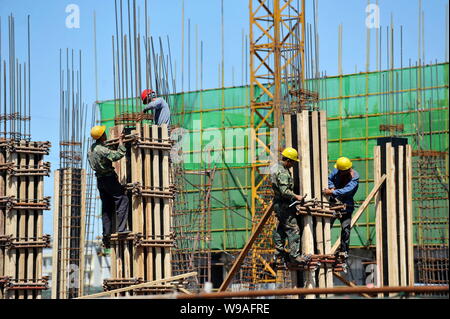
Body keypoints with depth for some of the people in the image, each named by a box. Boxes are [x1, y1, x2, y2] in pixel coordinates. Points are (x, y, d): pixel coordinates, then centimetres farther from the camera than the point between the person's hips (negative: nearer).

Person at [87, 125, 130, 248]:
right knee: (122, 199, -5)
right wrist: (121, 142, -13)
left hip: (100, 180, 9)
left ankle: (106, 233, 11)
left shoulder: (91, 148, 7)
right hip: (109, 178, -9)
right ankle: (121, 228, -14)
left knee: (106, 206, 12)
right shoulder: (102, 149, -21)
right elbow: (119, 155, -26)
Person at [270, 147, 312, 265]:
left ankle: (279, 252, 29)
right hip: (284, 205, -11)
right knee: (293, 230, -9)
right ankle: (295, 256, -11)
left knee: (281, 227, 20)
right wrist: (296, 197, -17)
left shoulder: (276, 167, 11)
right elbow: (284, 191, -28)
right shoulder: (282, 173, -22)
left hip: (278, 203, 11)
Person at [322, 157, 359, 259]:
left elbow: (347, 190, -28)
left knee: (345, 229, -7)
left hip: (346, 205, -4)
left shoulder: (354, 177, -16)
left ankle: (344, 251, 3)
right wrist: (331, 187, -6)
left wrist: (332, 192, -32)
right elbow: (330, 178, 16)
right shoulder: (337, 171, -3)